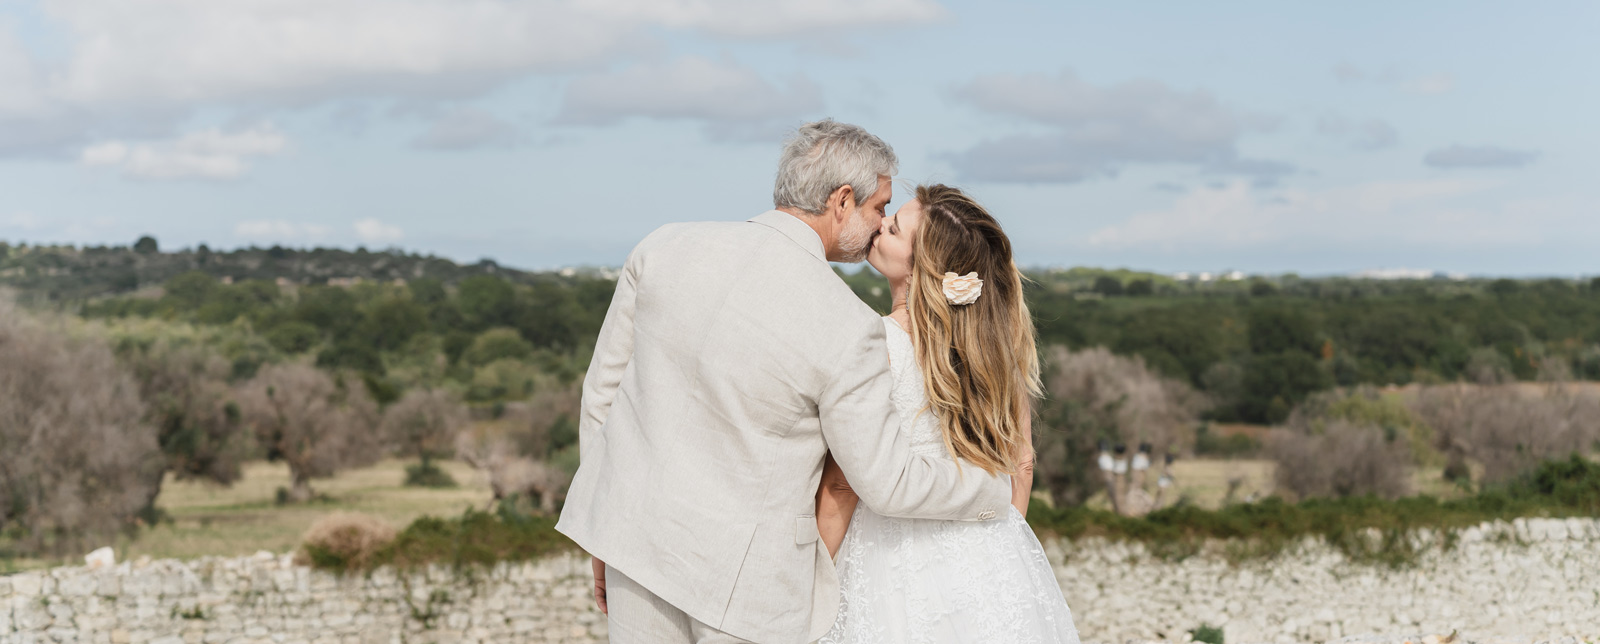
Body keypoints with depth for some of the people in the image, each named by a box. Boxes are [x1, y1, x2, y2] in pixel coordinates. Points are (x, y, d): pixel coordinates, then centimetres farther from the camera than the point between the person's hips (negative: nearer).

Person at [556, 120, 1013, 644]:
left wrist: (604, 543, 14)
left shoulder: (665, 248, -5)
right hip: (745, 569, -4)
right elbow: (888, 483, -10)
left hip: (637, 525, 4)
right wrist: (996, 490, 8)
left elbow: (603, 390, 2)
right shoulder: (848, 330, -17)